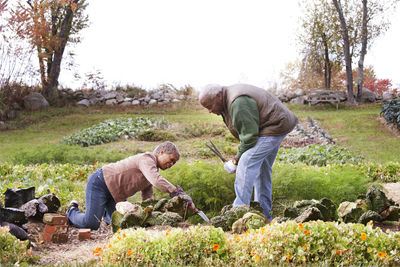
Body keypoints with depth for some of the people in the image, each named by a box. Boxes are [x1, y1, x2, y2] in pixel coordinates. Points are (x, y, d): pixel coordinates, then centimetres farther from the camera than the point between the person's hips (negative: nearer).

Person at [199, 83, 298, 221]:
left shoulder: (239, 103, -26)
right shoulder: (229, 101, 8)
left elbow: (250, 135, -24)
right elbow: (246, 131, 13)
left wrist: (237, 159, -14)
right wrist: (239, 156, 3)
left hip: (274, 127, -11)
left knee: (246, 164, -18)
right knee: (262, 169, 14)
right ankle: (264, 214, 20)